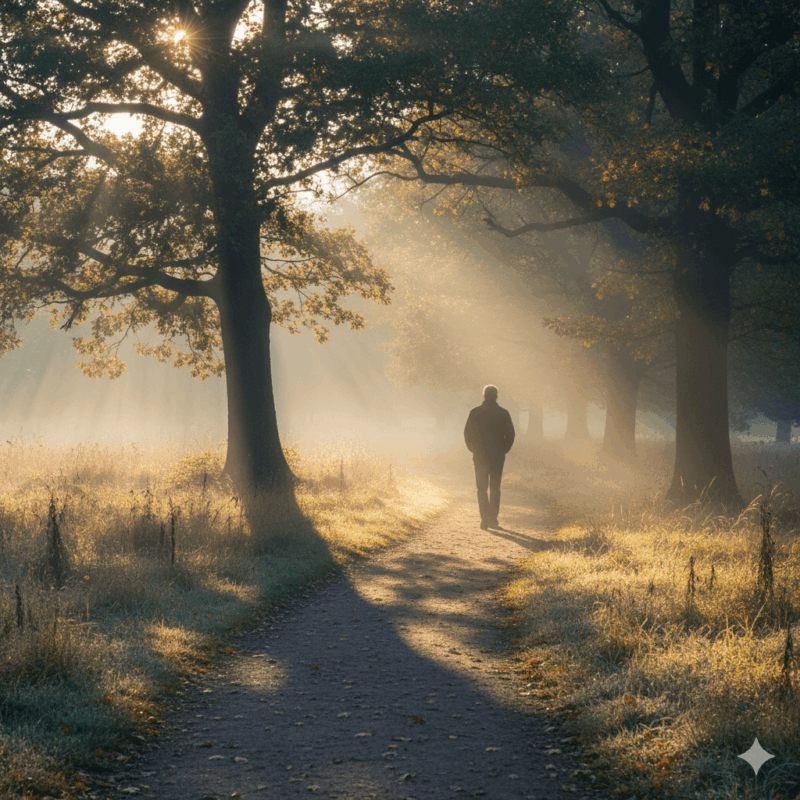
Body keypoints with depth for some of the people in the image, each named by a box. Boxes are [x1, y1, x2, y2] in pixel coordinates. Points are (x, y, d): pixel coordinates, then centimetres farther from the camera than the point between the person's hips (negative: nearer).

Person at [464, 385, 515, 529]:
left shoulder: (474, 413, -3)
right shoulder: (503, 413, -3)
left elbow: (467, 434, 0)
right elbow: (510, 434, -2)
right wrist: (503, 450, 9)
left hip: (480, 456, 0)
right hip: (497, 456, 0)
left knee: (482, 488, 5)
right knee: (495, 488, 12)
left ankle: (485, 518, -8)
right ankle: (493, 518, 12)